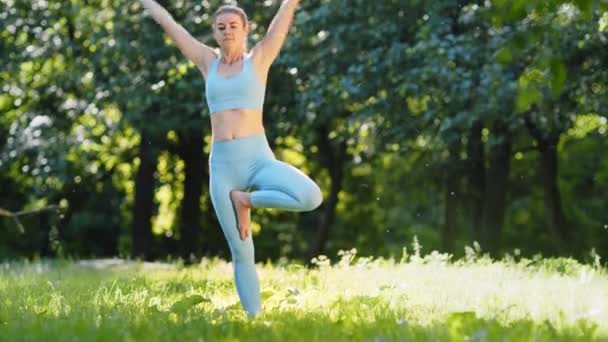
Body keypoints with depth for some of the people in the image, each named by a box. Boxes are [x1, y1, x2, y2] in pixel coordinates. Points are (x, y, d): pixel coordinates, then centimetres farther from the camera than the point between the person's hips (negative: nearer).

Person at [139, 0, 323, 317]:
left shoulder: (259, 57, 8)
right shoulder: (209, 62, 14)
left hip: (258, 159, -2)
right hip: (222, 167, 2)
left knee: (311, 198, -28)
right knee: (241, 253, -1)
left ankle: (246, 200, -6)